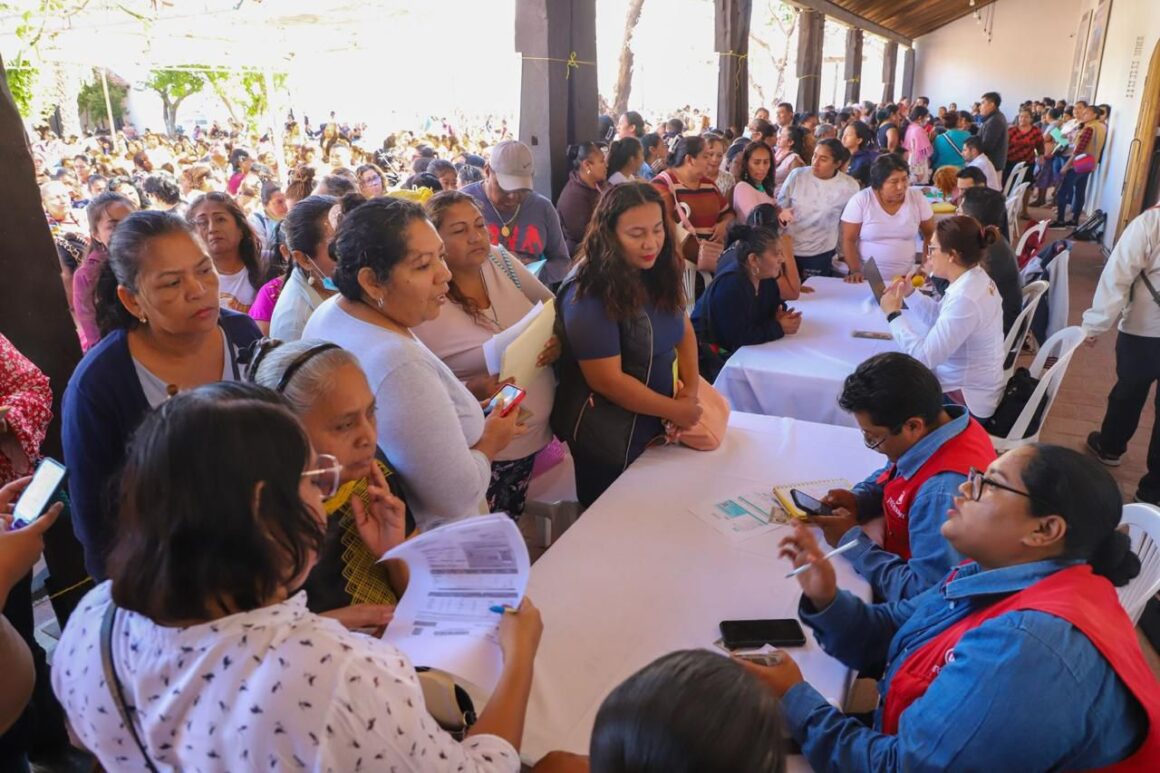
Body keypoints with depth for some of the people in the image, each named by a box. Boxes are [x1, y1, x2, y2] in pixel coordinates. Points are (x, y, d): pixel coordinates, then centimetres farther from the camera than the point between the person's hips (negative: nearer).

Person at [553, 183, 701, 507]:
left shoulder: (658, 272, -2)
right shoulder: (589, 296, -25)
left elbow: (684, 329, 8)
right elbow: (607, 381, -26)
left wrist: (690, 390, -8)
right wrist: (675, 410, -17)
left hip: (656, 421, 7)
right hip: (610, 437, -7)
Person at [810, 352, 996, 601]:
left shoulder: (944, 495, -37)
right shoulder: (935, 423, -9)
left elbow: (924, 596, -33)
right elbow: (891, 476, 12)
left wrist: (851, 539, -25)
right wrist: (858, 499, -8)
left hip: (905, 607, -8)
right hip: (901, 563, 8)